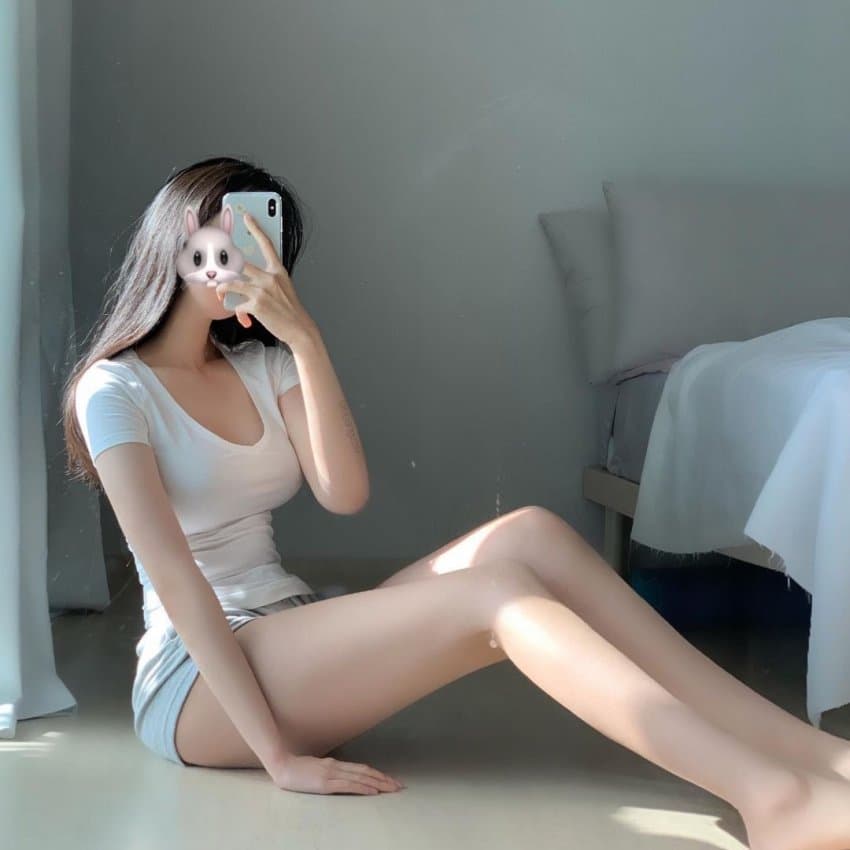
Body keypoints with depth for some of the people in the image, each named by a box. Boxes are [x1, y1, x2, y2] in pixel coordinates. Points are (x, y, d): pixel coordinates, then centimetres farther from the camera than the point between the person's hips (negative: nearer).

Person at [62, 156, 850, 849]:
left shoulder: (261, 363, 14)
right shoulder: (115, 388, -6)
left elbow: (345, 494, -3)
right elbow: (173, 573, -17)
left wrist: (304, 337, -12)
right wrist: (277, 755, -25)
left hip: (297, 634, 6)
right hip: (196, 682, -6)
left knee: (531, 534, -20)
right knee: (492, 595, -30)